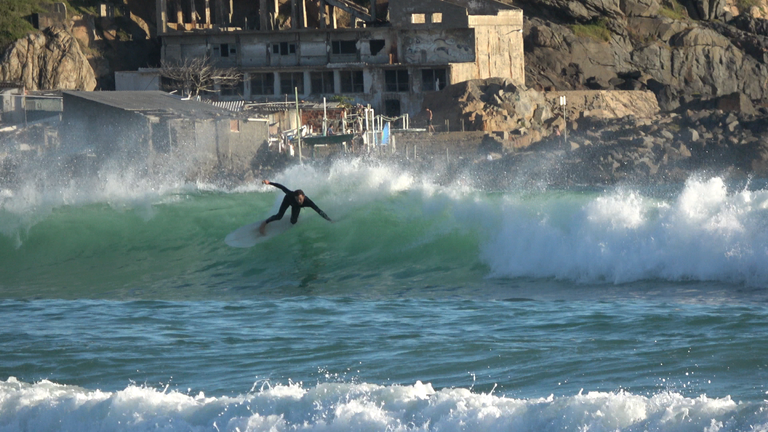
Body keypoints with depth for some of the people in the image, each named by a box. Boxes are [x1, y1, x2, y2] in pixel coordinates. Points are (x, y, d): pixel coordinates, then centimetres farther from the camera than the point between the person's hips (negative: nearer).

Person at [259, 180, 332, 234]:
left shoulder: (307, 202, -45)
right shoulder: (291, 195, -45)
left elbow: (318, 211, -45)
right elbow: (282, 187, -34)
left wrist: (329, 219, -48)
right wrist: (269, 182, -36)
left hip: (296, 207, 1)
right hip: (288, 200, -1)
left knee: (293, 221, -4)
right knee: (279, 216, -12)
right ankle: (265, 223, 13)